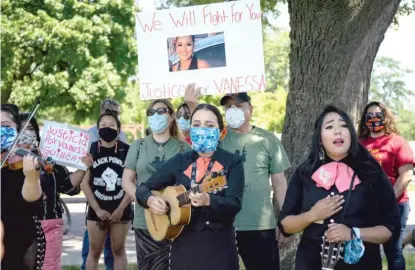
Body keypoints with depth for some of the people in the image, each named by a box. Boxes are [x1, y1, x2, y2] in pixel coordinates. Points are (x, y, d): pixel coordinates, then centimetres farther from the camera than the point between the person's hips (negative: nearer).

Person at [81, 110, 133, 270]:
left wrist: (121, 209, -9)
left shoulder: (127, 151, 0)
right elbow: (84, 183, -1)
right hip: (96, 211, 0)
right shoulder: (90, 150, 1)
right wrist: (97, 209, -9)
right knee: (95, 251, 4)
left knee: (119, 250, 6)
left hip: (121, 210, 0)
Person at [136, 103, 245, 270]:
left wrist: (208, 200, -31)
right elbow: (143, 188, 10)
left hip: (219, 245, -2)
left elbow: (234, 204, -13)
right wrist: (150, 200, -12)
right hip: (184, 245, 2)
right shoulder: (180, 161, 6)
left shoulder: (232, 162, -1)